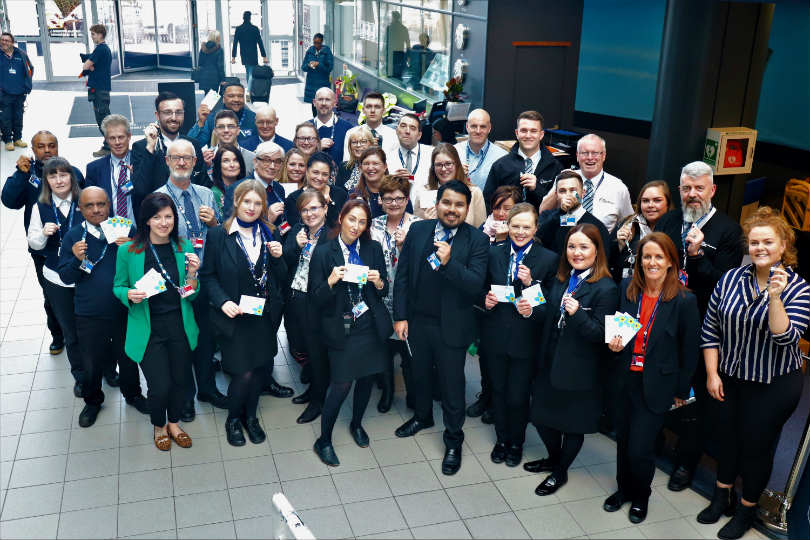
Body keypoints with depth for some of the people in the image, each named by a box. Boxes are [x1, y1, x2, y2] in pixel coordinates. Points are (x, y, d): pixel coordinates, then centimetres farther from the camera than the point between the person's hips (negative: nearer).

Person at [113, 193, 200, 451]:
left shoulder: (184, 247, -1)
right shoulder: (128, 251, -7)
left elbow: (191, 295, 3)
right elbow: (118, 286, 4)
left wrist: (192, 273, -16)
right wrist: (130, 295, -17)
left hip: (180, 325, 3)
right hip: (147, 329, -3)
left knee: (182, 380, 11)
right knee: (160, 386, -4)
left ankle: (174, 423, 41)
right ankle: (159, 426, 29)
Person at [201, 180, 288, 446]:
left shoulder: (269, 234, 5)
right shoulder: (219, 234, -6)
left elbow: (281, 279, 7)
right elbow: (209, 275, -4)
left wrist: (278, 257, -12)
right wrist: (223, 302, -18)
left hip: (264, 315, 4)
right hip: (234, 316, -4)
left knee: (259, 369, 12)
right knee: (243, 372, -3)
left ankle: (251, 416, 34)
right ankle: (233, 419, 23)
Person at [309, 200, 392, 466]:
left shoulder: (373, 249, 3)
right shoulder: (323, 252, -7)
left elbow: (384, 291, 8)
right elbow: (316, 300, -7)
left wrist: (379, 282, -14)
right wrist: (331, 281, -26)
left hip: (371, 324, 4)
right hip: (341, 328, -4)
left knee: (367, 377, 14)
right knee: (341, 384, -5)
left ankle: (356, 424, 41)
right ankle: (323, 441, 13)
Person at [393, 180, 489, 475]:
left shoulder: (477, 240, -12)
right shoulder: (417, 230, -2)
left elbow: (475, 284, -20)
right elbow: (402, 275, 1)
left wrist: (449, 262, -34)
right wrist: (400, 316, -1)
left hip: (452, 326, -4)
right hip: (418, 321, 4)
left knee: (452, 384, 9)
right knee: (420, 374, 24)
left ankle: (453, 440, 29)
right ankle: (422, 416, 51)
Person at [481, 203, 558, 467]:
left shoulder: (548, 259, -7)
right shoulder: (494, 253, 1)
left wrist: (531, 283, -22)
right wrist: (486, 301, -11)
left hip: (524, 338, -3)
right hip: (495, 336, 3)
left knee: (518, 396, 6)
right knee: (498, 391, 16)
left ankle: (516, 443, 32)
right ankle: (501, 439, 38)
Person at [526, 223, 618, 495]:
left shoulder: (606, 288, -18)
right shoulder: (561, 279, 4)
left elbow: (601, 334, -19)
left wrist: (578, 314, -35)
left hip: (579, 369, -6)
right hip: (550, 361, 7)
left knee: (573, 422, 13)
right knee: (542, 415, 18)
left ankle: (560, 472, 35)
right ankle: (554, 458, 45)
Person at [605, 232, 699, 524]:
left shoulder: (684, 300, -14)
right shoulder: (627, 288, -3)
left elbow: (689, 350, -5)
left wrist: (682, 390, 0)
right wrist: (614, 342, -8)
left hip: (656, 385, -4)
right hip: (625, 379, 4)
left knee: (639, 449, 0)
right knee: (623, 440, 16)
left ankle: (640, 496, 29)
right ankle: (624, 489, 41)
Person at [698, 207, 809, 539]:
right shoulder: (730, 279, -5)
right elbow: (710, 330, -1)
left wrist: (774, 297, -34)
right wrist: (712, 374, -4)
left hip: (773, 385, -3)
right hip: (727, 378, 3)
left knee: (756, 445, 10)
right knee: (724, 436, 18)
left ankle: (747, 509, 32)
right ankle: (723, 496, 42)